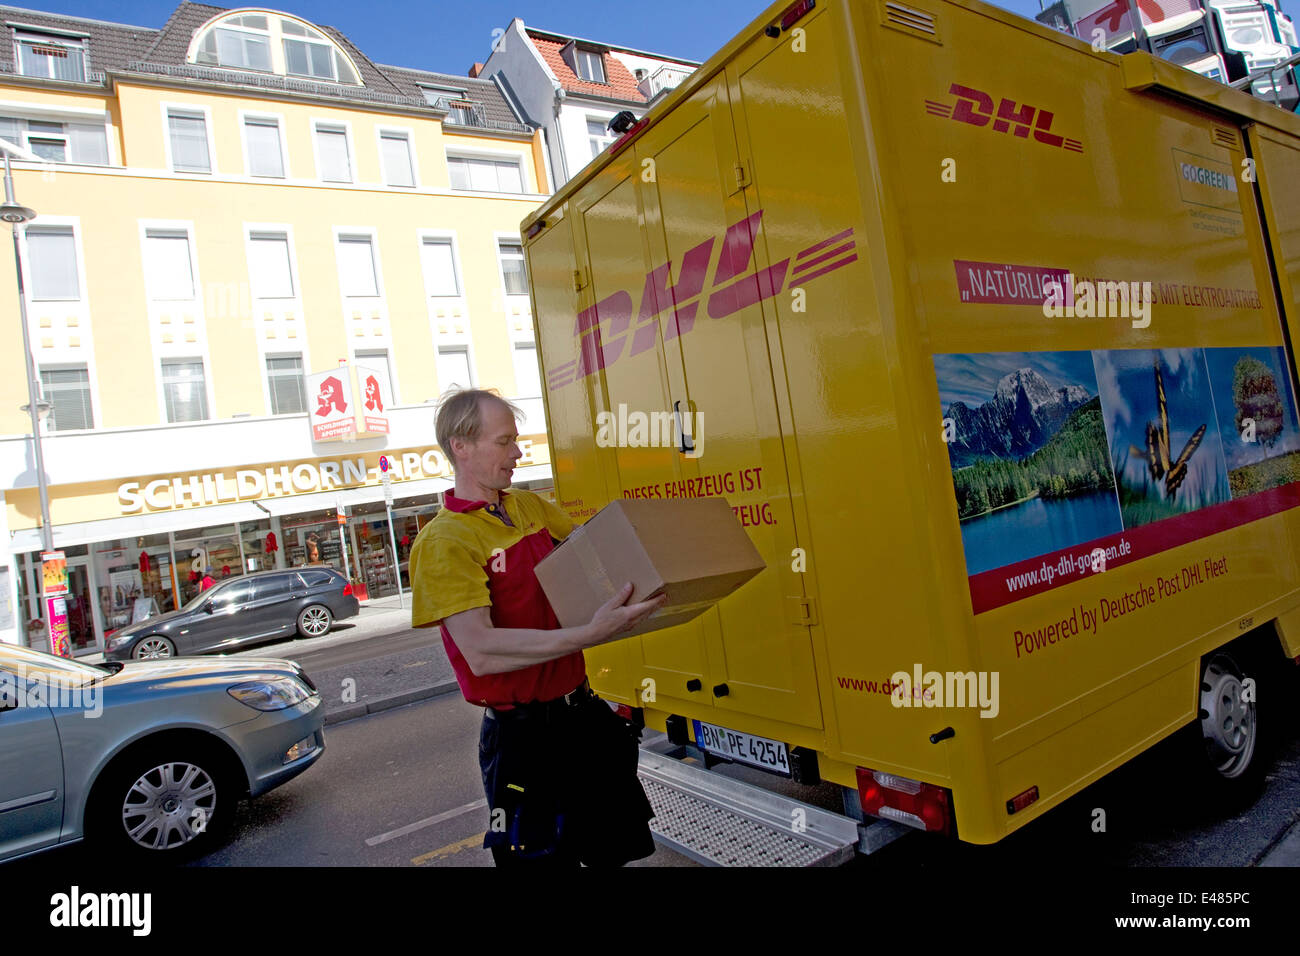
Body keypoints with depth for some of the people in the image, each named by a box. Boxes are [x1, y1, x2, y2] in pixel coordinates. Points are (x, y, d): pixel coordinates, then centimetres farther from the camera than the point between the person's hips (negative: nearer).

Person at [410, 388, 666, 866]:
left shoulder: (532, 506, 6)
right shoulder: (442, 541, -16)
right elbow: (481, 652, -26)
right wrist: (590, 634, -34)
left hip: (583, 714, 7)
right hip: (522, 737, -7)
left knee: (616, 849, 20)